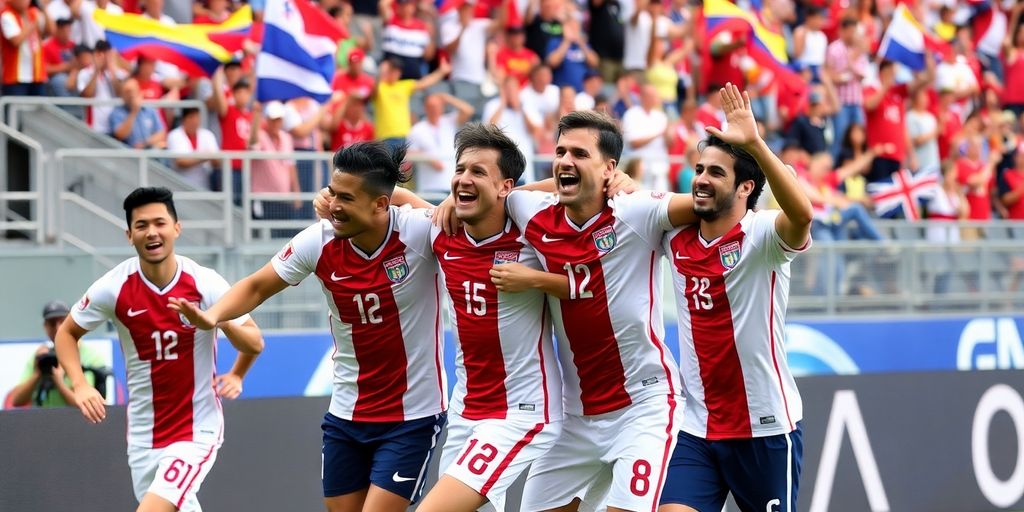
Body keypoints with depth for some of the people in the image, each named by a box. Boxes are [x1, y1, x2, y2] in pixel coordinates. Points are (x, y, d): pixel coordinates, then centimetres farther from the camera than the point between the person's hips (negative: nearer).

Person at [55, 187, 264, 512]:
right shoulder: (113, 289, -8)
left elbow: (254, 343, 1)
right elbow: (67, 333, 7)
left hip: (197, 432, -3)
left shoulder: (206, 284, -12)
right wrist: (79, 384, -9)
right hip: (143, 434, 3)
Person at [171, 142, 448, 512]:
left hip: (412, 415, -4)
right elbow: (257, 287, 5)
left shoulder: (420, 231, -19)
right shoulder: (318, 242, -8)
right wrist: (212, 315, -13)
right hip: (346, 413, 5)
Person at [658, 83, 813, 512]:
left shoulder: (762, 234, -13)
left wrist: (754, 143, -44)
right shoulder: (676, 239, 4)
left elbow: (801, 214, -36)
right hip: (696, 430, 4)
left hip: (765, 428, -4)